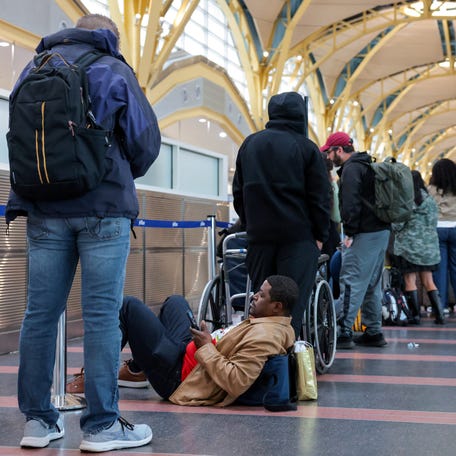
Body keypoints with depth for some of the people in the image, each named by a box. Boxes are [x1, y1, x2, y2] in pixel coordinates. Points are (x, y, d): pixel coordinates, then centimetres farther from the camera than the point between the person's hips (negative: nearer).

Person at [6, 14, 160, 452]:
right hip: (103, 207, -4)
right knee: (101, 315, -3)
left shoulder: (33, 68, 14)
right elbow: (145, 141, 0)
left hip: (43, 209, 4)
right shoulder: (112, 70, 2)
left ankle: (38, 420, 11)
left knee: (40, 313, 7)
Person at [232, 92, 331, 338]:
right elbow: (320, 197, -3)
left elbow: (238, 192, 16)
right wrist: (320, 235, 5)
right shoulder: (306, 147, -3)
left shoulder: (249, 144, 11)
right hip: (298, 235, -4)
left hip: (258, 235, 4)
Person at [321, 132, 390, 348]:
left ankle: (344, 332, -13)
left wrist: (349, 232, -18)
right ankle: (373, 332, 18)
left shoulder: (351, 169, -10)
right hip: (381, 231, 10)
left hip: (364, 234, -10)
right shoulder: (367, 166, 21)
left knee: (351, 282, -10)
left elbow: (351, 204, -20)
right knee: (372, 284, 14)